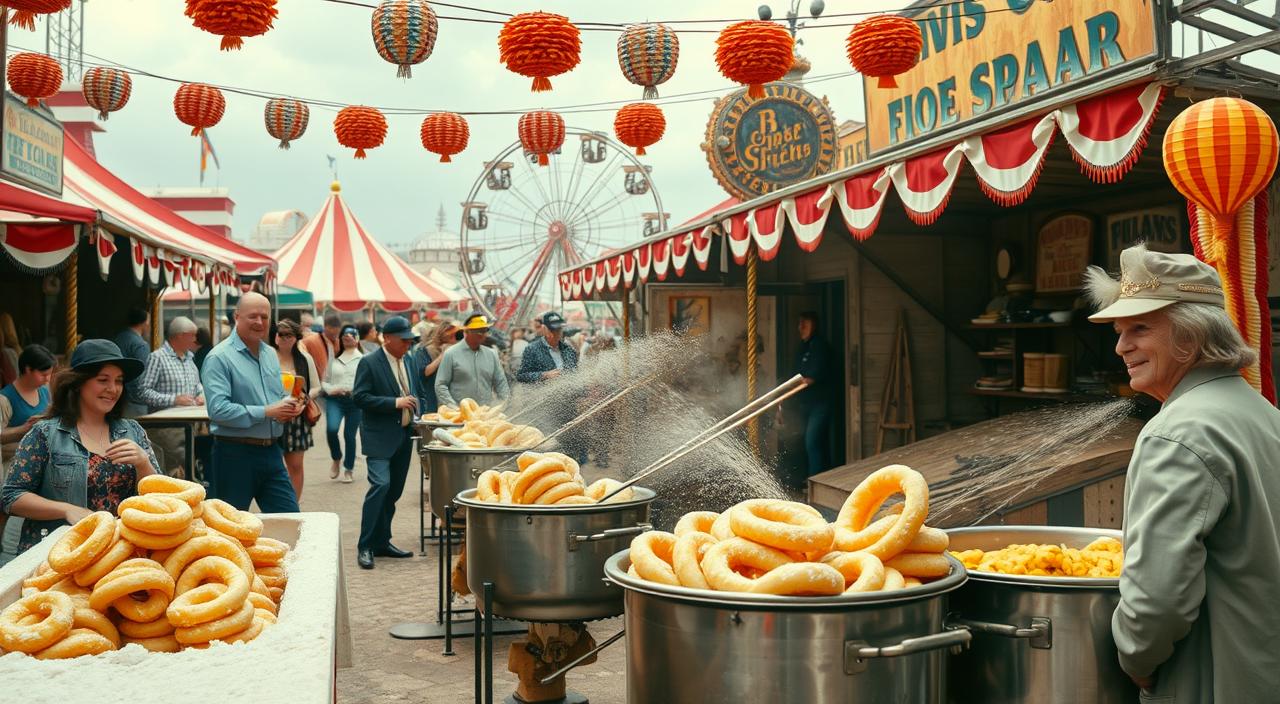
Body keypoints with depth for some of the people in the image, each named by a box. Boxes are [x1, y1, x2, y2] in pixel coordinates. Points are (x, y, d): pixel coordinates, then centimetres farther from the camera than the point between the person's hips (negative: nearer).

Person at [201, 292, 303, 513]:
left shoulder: (270, 354, 14)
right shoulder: (219, 358, -12)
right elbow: (218, 409, -22)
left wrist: (288, 408, 0)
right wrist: (266, 412, -20)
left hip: (271, 452, 7)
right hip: (236, 453, -7)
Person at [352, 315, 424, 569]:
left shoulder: (411, 362, 12)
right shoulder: (369, 363, -8)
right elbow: (360, 397, -14)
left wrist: (417, 412, 6)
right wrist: (395, 403, -19)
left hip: (404, 436, 7)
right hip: (380, 437, -7)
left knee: (394, 491, 10)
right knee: (380, 485, -17)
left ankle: (381, 543, 20)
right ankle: (365, 546, -11)